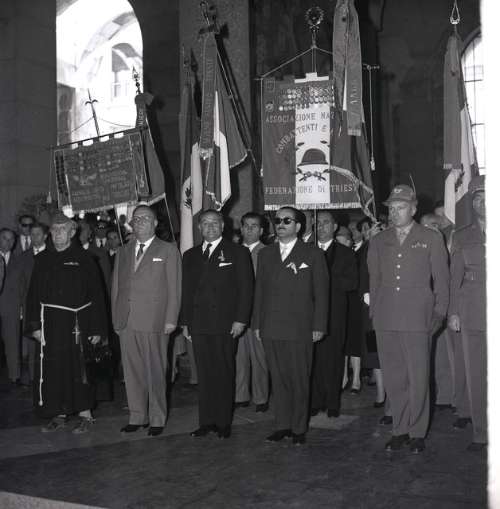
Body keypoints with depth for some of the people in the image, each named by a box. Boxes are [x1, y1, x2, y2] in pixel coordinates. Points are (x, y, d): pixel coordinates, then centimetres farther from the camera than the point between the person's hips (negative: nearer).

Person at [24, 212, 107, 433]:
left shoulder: (84, 259, 0)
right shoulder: (42, 259, 10)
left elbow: (96, 295, -2)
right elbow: (33, 294, 10)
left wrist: (97, 328, -6)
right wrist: (34, 324, 1)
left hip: (76, 324, -4)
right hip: (50, 324, 4)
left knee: (77, 368, -2)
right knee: (52, 369, 6)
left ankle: (85, 415, 12)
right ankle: (59, 415, 19)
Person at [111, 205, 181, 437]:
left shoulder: (168, 251, 4)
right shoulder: (123, 252, 18)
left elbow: (174, 288, 0)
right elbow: (116, 287, 17)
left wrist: (171, 320, -7)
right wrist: (116, 318, 9)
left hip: (154, 322, -4)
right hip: (126, 322, 4)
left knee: (156, 372, 1)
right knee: (132, 372, 7)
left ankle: (157, 419, 12)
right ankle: (137, 417, 18)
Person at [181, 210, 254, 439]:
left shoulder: (237, 253, 4)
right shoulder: (190, 255, 17)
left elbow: (246, 288, -1)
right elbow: (186, 291, 17)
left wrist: (240, 319, -9)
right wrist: (185, 322, 10)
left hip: (225, 324, -4)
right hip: (199, 325, 4)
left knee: (224, 375, 0)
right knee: (204, 375, 6)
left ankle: (223, 423, 10)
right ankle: (206, 422, 14)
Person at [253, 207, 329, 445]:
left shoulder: (313, 254, 4)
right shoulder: (265, 254, 15)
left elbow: (321, 292, 1)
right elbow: (260, 290, 15)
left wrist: (319, 326, -5)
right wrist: (257, 323, 9)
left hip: (300, 329, -3)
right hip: (270, 329, 3)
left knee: (299, 380, 2)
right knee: (278, 379, 7)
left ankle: (299, 428, 12)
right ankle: (282, 425, 17)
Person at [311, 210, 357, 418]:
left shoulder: (345, 253, 9)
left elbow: (352, 282, -3)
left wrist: (326, 280, -13)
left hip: (334, 314, -1)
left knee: (332, 359, 0)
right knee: (312, 359, -1)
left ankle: (332, 404, 8)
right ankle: (315, 402, 8)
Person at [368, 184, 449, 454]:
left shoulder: (431, 239, 6)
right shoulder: (378, 241, 15)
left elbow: (441, 279, 6)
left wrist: (439, 313, 1)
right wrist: (374, 311, 10)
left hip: (417, 319, -3)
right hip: (385, 320, 3)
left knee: (418, 378, -1)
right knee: (393, 378, 7)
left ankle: (417, 432, 12)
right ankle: (400, 430, 19)